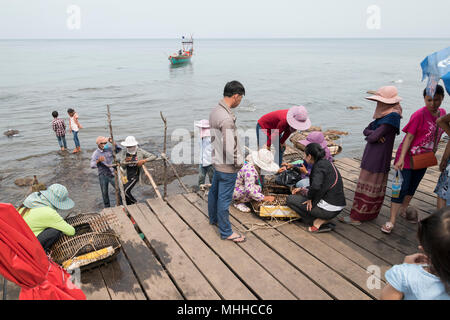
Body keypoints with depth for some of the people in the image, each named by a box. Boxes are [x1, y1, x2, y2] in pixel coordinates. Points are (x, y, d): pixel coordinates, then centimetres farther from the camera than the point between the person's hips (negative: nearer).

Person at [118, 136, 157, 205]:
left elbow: (153, 156, -9)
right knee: (124, 193, 9)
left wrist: (144, 161, -22)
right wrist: (125, 161, -23)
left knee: (126, 190, -18)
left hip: (135, 175, -4)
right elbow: (121, 165, -1)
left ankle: (135, 203, 6)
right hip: (126, 176, 4)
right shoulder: (122, 153, 0)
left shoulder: (140, 152, -6)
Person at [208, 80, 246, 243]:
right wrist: (238, 162, -13)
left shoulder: (215, 110, 3)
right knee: (224, 199, 3)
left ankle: (214, 219, 46)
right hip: (227, 166, -10)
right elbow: (229, 147, -29)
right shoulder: (226, 118, -28)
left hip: (217, 161, 10)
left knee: (214, 191, 24)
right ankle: (226, 232, 19)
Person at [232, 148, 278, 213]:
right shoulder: (250, 170, -34)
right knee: (257, 188, -28)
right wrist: (264, 198, -33)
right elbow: (249, 189, -37)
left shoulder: (256, 165, -5)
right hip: (235, 192, -10)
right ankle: (238, 202, -6)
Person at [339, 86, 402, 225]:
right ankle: (370, 214, 26)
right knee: (374, 187, 15)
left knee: (369, 187, -2)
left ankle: (357, 217, 4)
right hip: (372, 155, 9)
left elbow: (373, 137, -22)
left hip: (379, 158, -9)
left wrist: (370, 136, 0)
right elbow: (366, 130, 9)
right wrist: (374, 134, -10)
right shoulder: (383, 114, 11)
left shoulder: (392, 116, -18)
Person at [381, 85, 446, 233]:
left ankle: (404, 210, 41)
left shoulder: (442, 113, 3)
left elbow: (437, 135, 16)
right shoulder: (419, 115, -18)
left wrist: (432, 153, 19)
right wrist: (401, 158, -27)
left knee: (413, 186, 20)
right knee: (402, 187, -8)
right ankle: (391, 221, -4)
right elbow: (409, 137, -20)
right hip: (409, 156, -7)